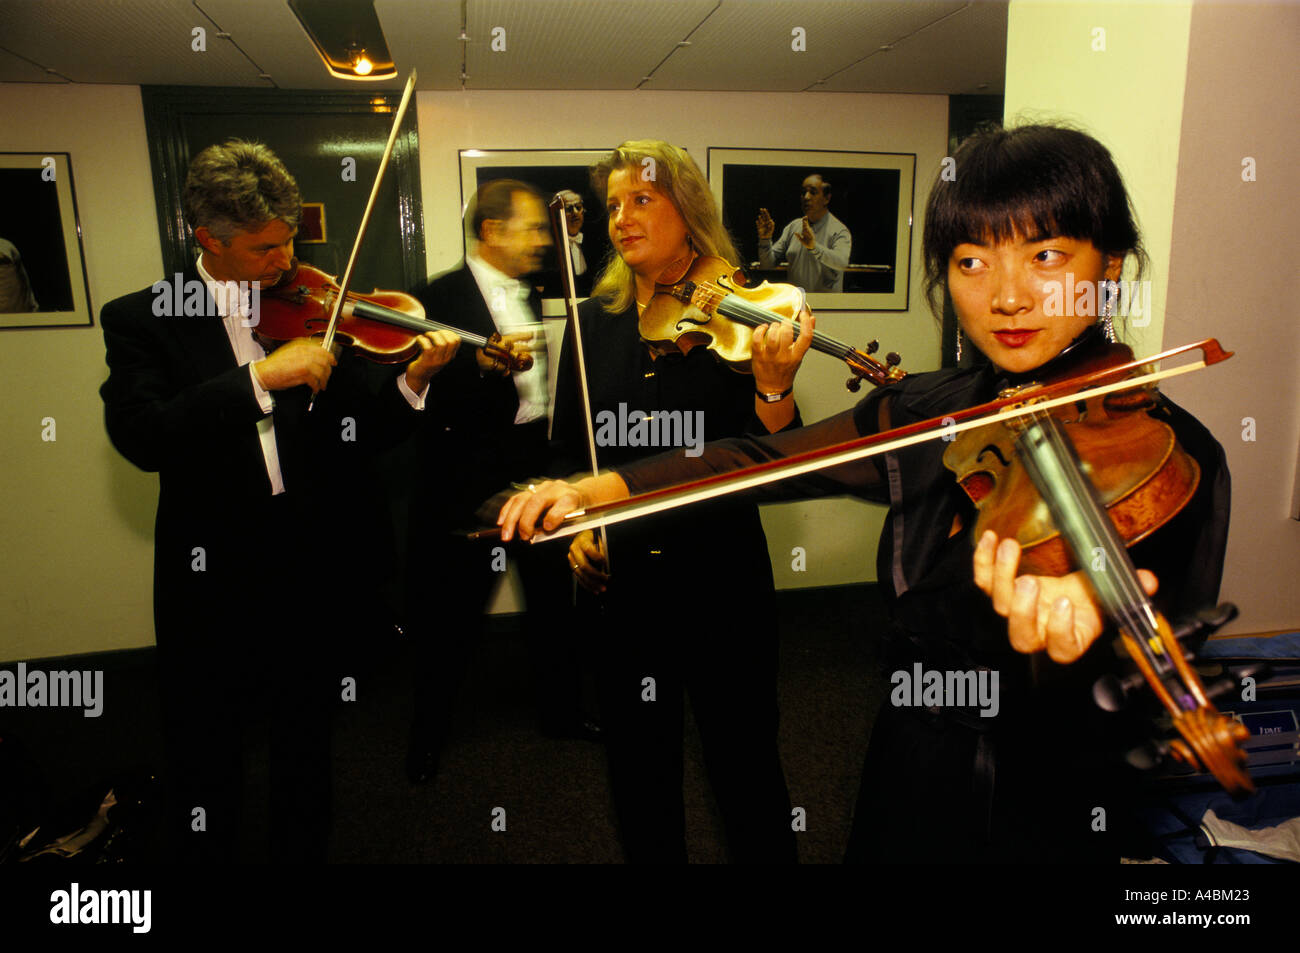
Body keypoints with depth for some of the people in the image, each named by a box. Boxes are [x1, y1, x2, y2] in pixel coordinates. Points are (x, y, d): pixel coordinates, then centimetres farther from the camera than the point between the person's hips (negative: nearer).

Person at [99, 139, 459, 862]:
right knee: (205, 757, 15)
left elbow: (357, 435, -5)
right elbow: (141, 437, -23)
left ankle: (303, 849, 43)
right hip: (209, 576, -2)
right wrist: (262, 377, -29)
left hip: (310, 565, 2)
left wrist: (414, 382, -23)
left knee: (307, 744, 20)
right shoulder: (143, 319, -5)